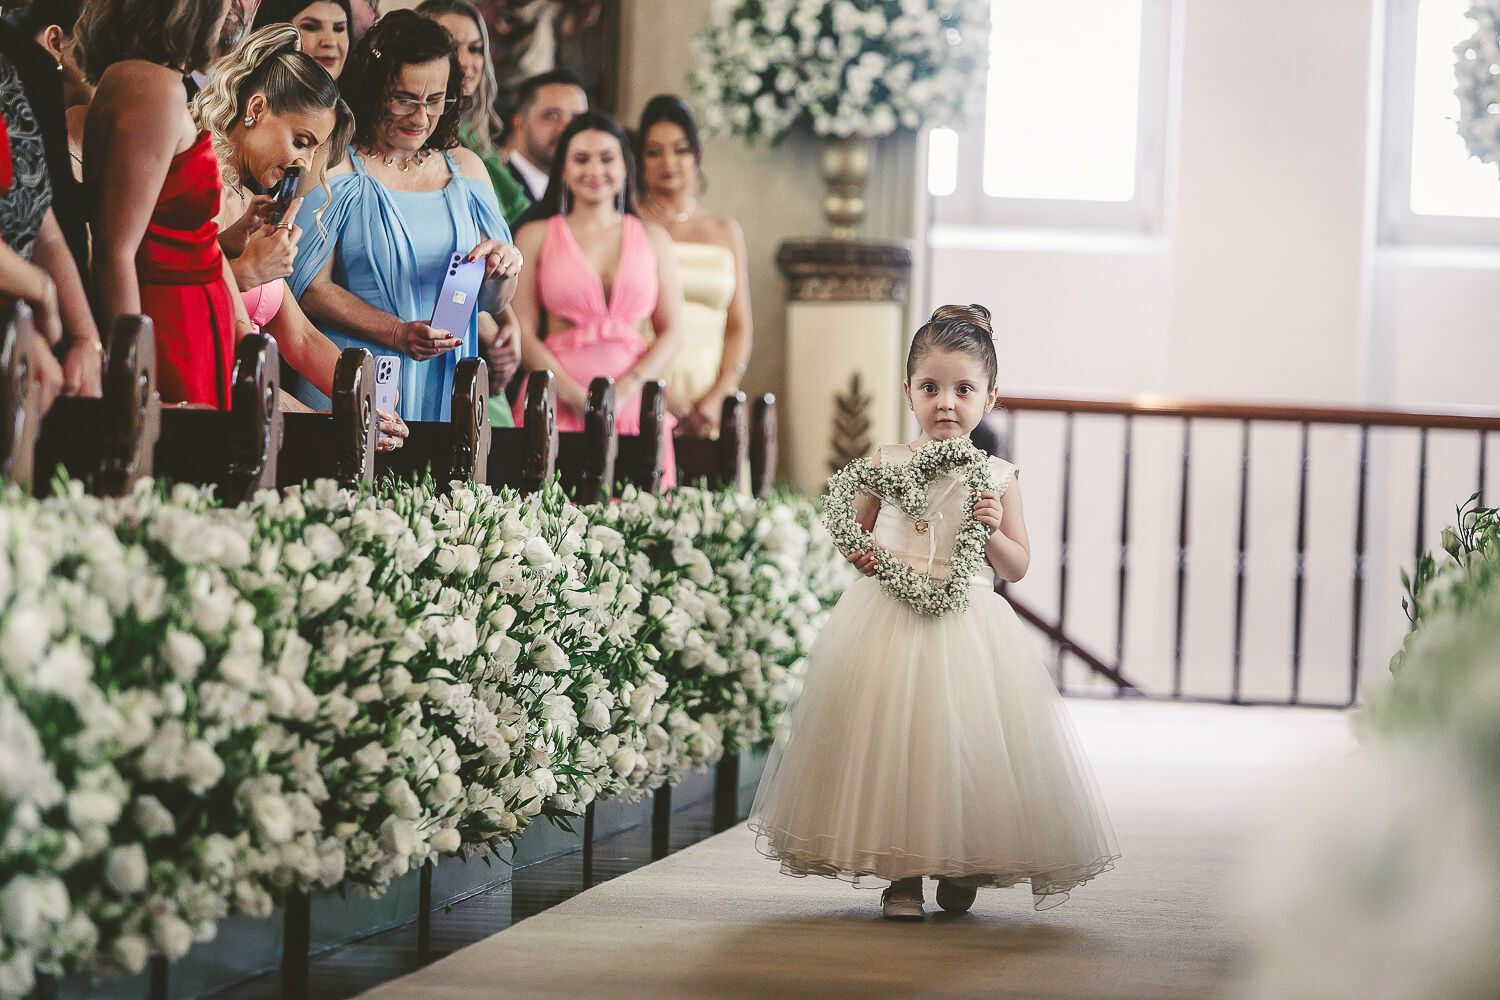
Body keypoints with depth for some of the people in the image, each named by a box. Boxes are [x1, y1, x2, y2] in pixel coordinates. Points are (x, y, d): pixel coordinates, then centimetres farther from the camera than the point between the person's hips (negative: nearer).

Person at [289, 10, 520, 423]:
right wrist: (398, 334, -18)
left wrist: (504, 269, -8)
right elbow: (311, 288, -7)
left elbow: (491, 304, 15)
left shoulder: (465, 169, 14)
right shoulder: (333, 168, -1)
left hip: (445, 385, 4)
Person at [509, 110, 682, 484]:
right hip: (557, 407, -2)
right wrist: (581, 400, -12)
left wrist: (623, 391, -8)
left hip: (633, 407, 2)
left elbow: (671, 333, 8)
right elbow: (523, 334, 1)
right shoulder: (536, 236, 8)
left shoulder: (652, 238, 14)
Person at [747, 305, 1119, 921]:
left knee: (965, 741, -2)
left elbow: (1017, 567, 9)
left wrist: (993, 530, -10)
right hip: (888, 623, 0)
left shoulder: (998, 477, 5)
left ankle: (962, 869, 19)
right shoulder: (884, 465, 5)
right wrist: (860, 556, -6)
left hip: (967, 627, 0)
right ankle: (900, 875, 7)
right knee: (888, 739, -4)